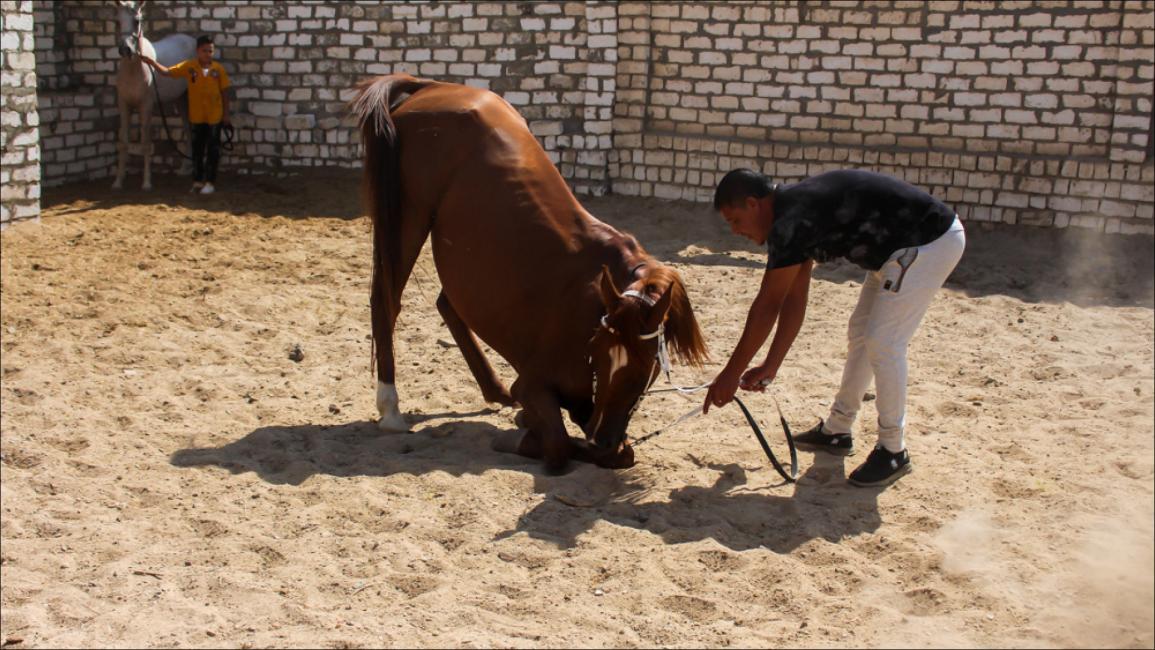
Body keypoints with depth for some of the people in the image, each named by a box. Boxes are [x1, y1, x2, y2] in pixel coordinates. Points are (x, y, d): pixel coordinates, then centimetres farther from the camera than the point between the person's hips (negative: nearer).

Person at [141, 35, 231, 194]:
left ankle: (210, 182, 12)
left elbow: (224, 93, -1)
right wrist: (153, 63, -24)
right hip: (196, 116, 1)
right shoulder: (189, 66, -5)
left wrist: (226, 114, 0)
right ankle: (197, 180, 21)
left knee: (213, 150, 3)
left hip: (214, 117, -1)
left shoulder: (218, 69, -6)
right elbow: (167, 72, -8)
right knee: (197, 149, 11)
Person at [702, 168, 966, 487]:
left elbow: (766, 306, -18)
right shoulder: (797, 211, 8)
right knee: (860, 333, 16)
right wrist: (770, 367, 12)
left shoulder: (791, 221, -22)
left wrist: (731, 374, -11)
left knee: (883, 344, -8)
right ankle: (837, 431, 28)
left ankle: (892, 451, 6)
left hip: (929, 244, -10)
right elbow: (794, 300, 11)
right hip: (903, 246, 10)